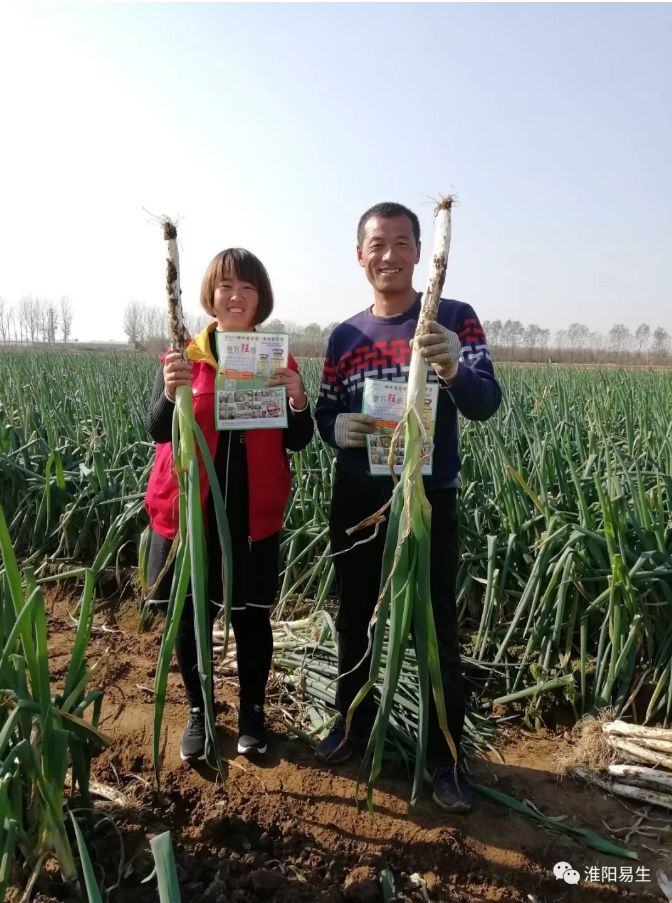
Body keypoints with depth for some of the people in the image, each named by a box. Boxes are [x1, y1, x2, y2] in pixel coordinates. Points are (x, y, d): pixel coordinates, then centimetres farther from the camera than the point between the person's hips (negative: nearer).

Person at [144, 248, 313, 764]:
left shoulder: (279, 360, 1)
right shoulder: (183, 356, -1)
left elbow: (298, 441, 1)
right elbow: (157, 432, -10)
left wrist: (299, 401, -19)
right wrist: (171, 393, -30)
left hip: (254, 514, 0)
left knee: (252, 618, 11)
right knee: (189, 618, 9)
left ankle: (252, 712, 32)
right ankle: (199, 713, 31)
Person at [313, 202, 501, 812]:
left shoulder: (455, 318, -4)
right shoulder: (344, 336, 6)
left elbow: (486, 405, -15)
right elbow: (323, 413, 11)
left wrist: (453, 370, -37)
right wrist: (336, 428, -13)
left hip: (429, 501, -3)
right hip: (356, 501, 4)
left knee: (437, 632, 5)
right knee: (355, 621, 16)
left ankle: (444, 757, 24)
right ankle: (353, 724, 38)